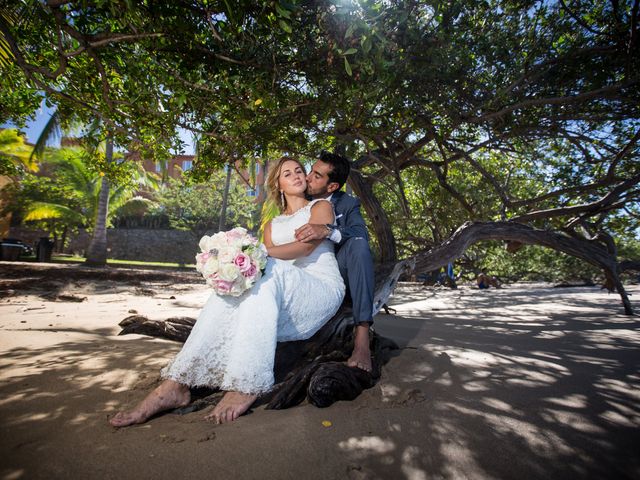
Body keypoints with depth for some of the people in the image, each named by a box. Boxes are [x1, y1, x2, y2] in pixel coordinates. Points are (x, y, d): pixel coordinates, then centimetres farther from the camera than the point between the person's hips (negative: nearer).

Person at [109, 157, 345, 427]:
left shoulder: (321, 207, 12)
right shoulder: (272, 225, 23)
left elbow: (307, 245, -8)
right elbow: (267, 262, 6)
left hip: (324, 288, -3)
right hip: (284, 294, 4)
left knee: (270, 269, -33)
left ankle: (246, 385, -36)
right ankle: (175, 386, -29)